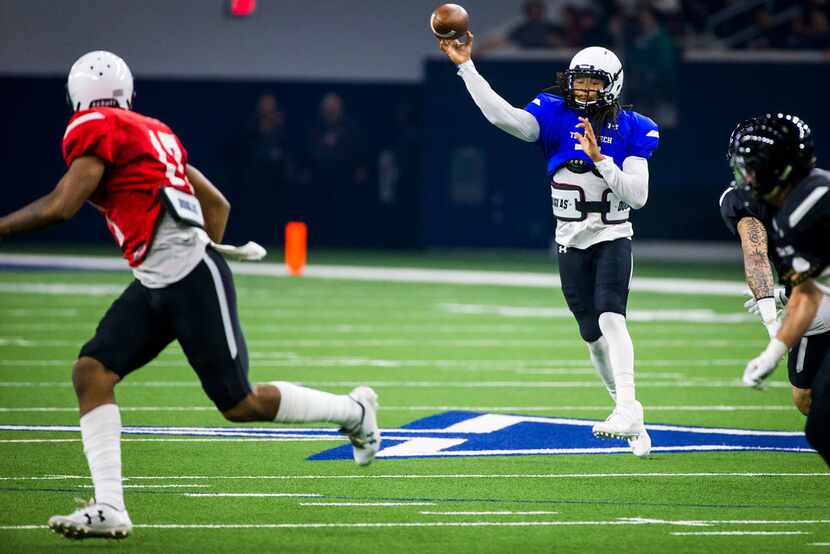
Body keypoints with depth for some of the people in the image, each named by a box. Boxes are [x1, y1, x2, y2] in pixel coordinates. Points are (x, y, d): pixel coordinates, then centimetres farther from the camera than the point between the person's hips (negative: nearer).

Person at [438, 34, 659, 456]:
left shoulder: (630, 131, -7)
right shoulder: (556, 117, -3)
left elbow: (637, 196, -14)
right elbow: (502, 115, -17)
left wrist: (599, 158, -25)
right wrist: (466, 66, -23)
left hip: (612, 237, -3)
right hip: (571, 242, 3)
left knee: (610, 317, -23)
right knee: (592, 333, 6)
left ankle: (628, 410, -33)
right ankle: (625, 410, 23)